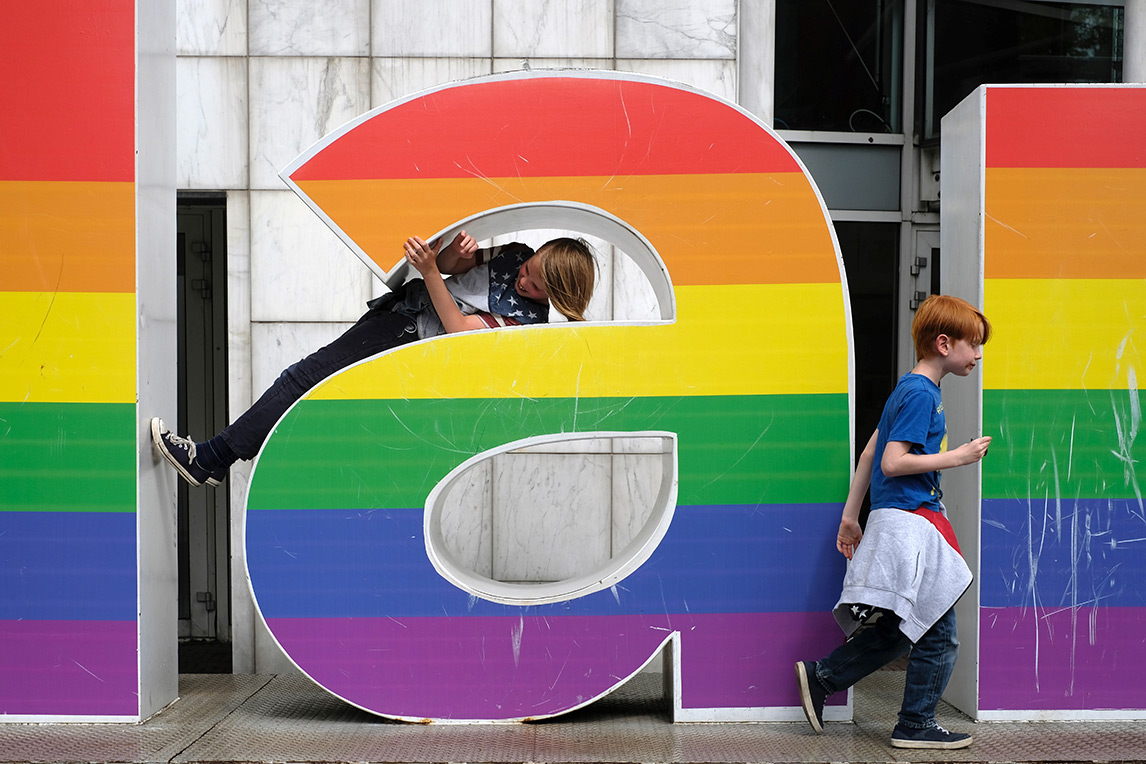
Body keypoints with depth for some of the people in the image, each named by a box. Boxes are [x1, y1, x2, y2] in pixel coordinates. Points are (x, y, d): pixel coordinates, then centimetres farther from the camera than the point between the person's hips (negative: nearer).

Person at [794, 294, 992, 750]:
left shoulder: (910, 389, 17)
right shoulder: (921, 394, -13)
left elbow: (871, 453, 19)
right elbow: (893, 462, -20)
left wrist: (850, 515, 20)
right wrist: (958, 457, -14)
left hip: (900, 521, 10)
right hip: (910, 523, -10)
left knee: (899, 631, 14)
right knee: (939, 633, 0)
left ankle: (819, 678, 19)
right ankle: (916, 726, 10)